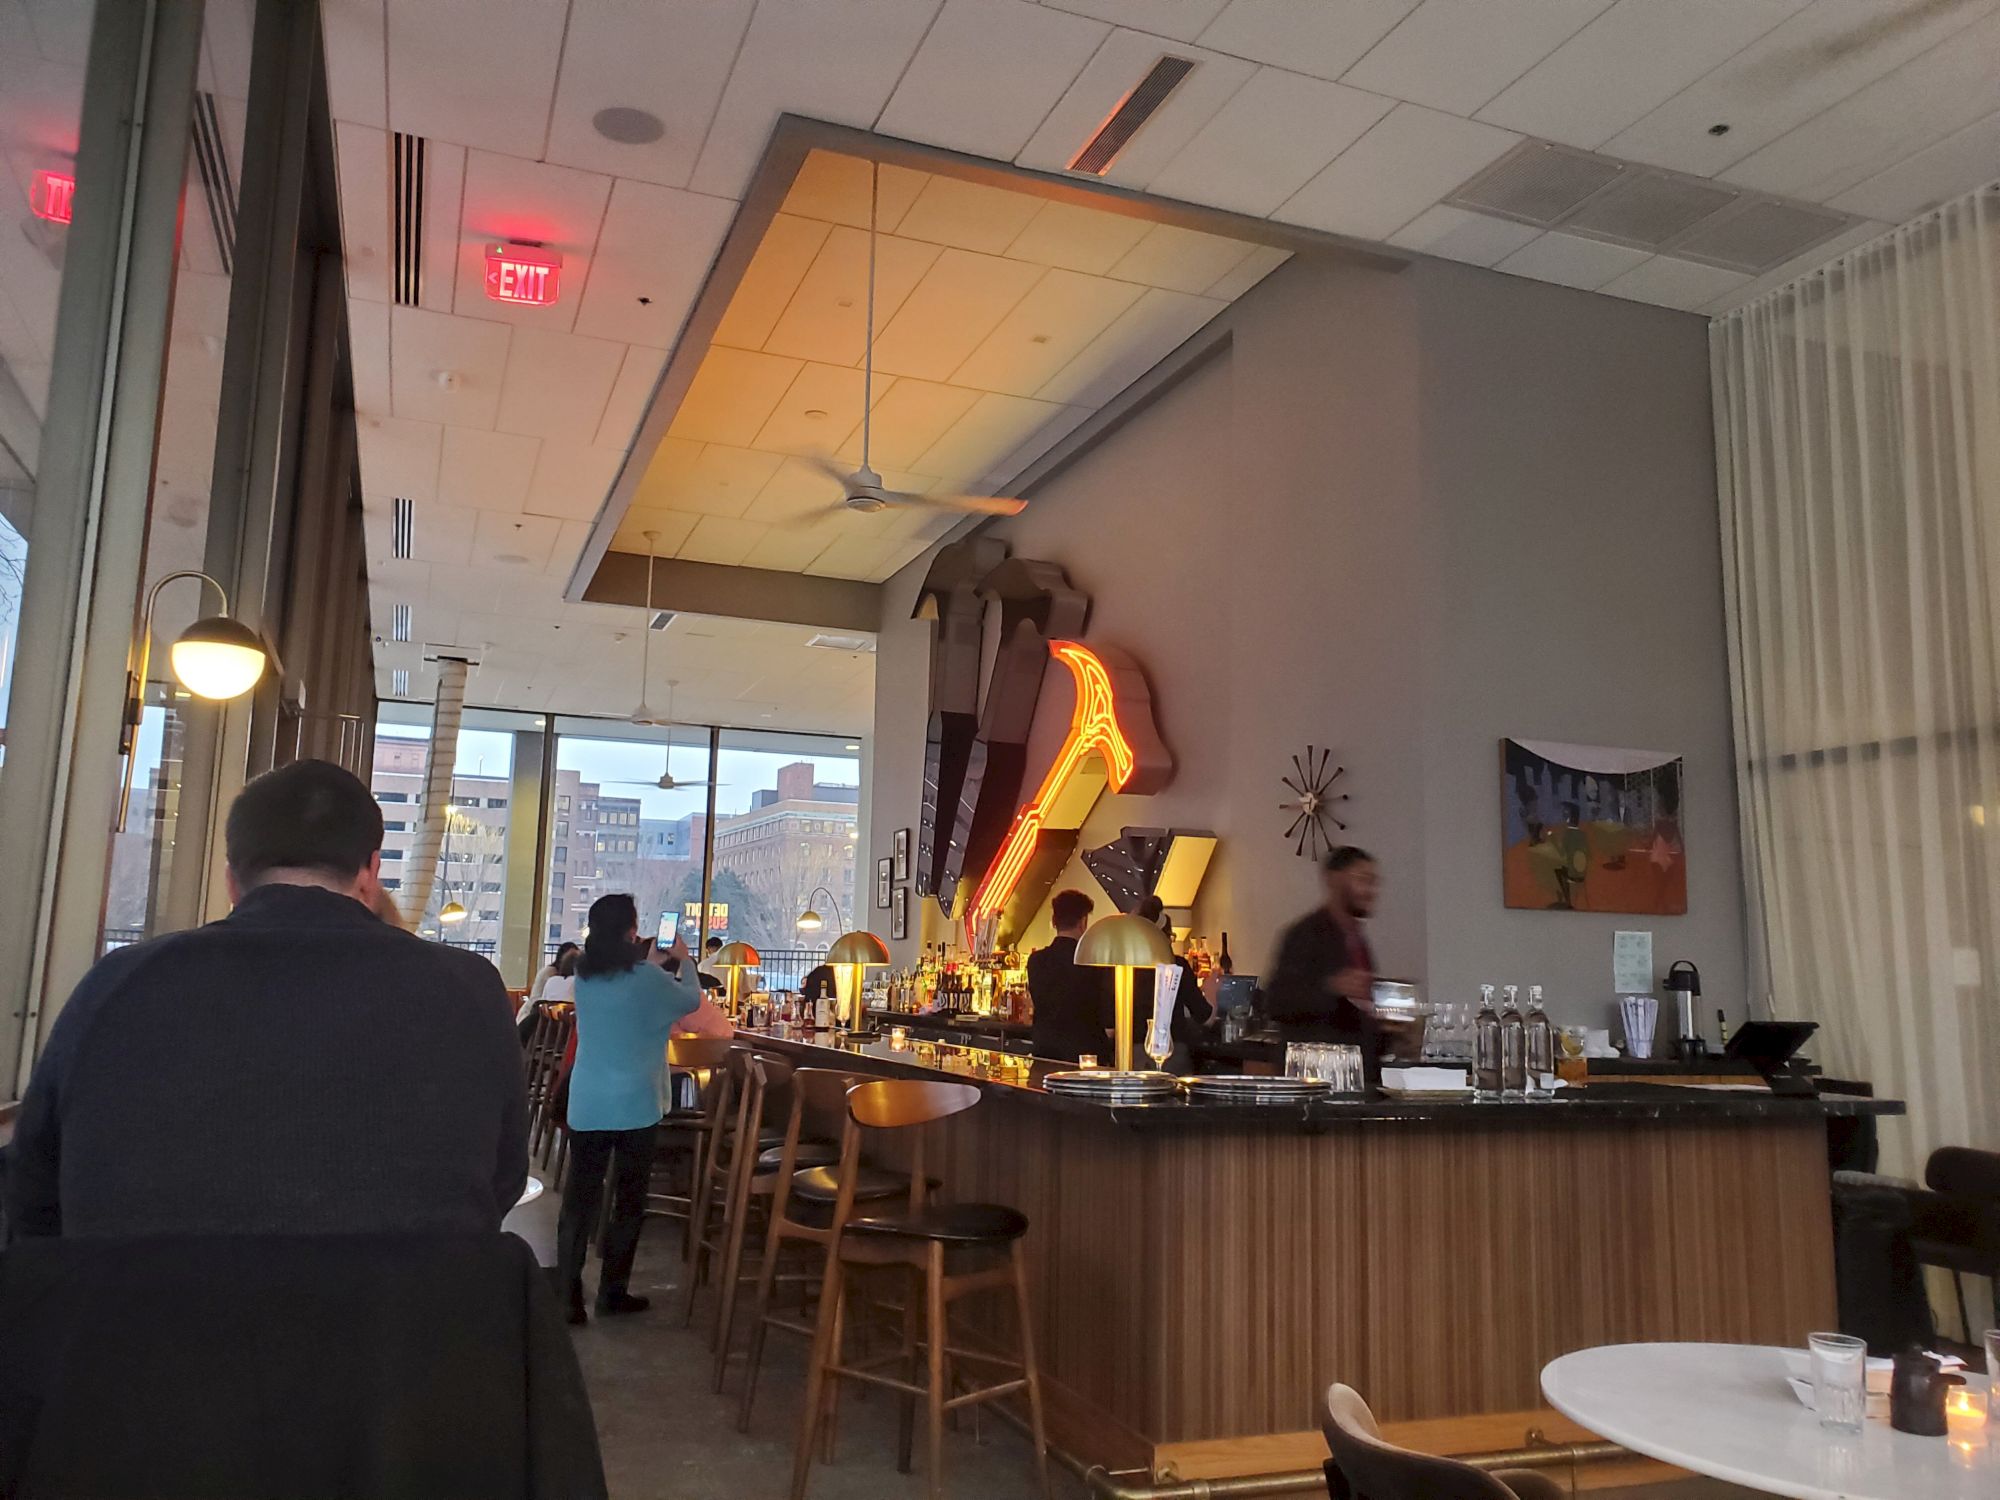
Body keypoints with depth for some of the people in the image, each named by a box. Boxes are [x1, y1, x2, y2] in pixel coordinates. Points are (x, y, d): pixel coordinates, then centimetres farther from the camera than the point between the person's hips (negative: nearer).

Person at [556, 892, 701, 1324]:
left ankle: (567, 1296, 4)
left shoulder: (584, 976, 2)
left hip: (586, 1106, 4)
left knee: (579, 1202, 6)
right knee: (629, 1202, 10)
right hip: (635, 1106, -4)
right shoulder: (646, 978, -13)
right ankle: (613, 1291, 16)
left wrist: (652, 963, 29)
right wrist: (685, 961, 22)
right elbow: (691, 1001, 6)